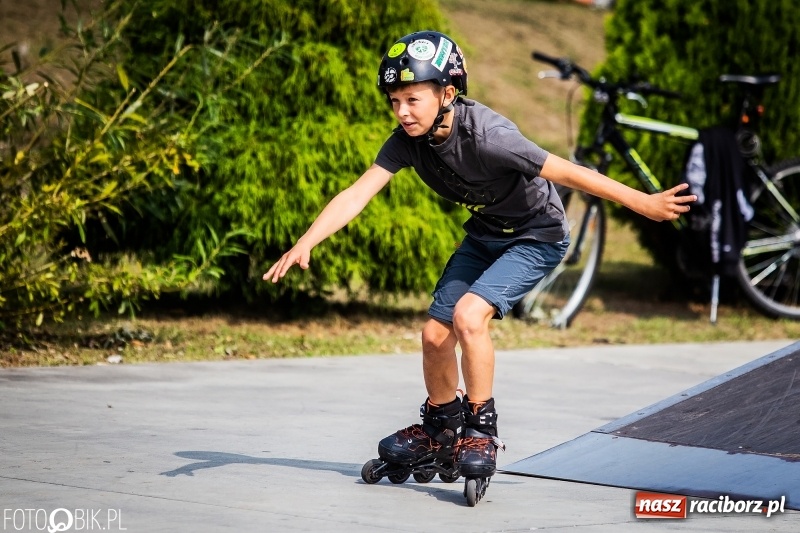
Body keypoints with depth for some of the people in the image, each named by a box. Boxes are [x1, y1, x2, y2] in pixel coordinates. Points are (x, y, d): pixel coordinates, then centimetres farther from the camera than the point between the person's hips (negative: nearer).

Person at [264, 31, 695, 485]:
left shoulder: (487, 135, -34)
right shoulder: (409, 139, -16)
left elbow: (568, 173, -32)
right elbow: (357, 195, -19)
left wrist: (643, 203, -30)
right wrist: (305, 244, -30)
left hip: (537, 238, -7)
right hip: (485, 236, 7)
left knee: (469, 314, -26)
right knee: (436, 333, 2)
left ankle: (482, 429, -9)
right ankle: (440, 431, 27)